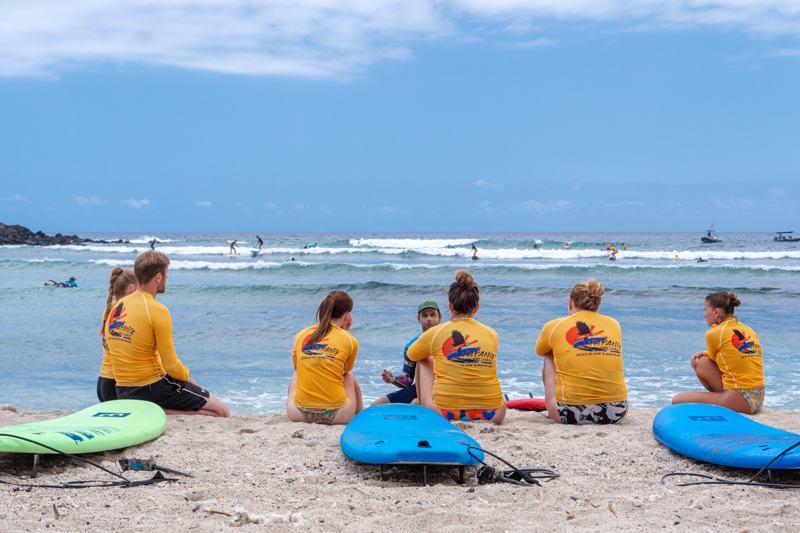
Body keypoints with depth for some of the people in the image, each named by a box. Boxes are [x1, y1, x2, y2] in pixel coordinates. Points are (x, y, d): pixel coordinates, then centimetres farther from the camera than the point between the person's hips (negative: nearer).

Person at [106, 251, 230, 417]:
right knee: (222, 413, -3)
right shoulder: (158, 310, -16)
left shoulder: (117, 307, 7)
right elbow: (171, 365, -16)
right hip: (153, 388, -8)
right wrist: (187, 377, 5)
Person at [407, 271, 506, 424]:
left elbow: (411, 354, 20)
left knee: (425, 360, 25)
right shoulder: (492, 334, 4)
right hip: (491, 415, 2)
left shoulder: (435, 333, -2)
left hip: (446, 413, -1)